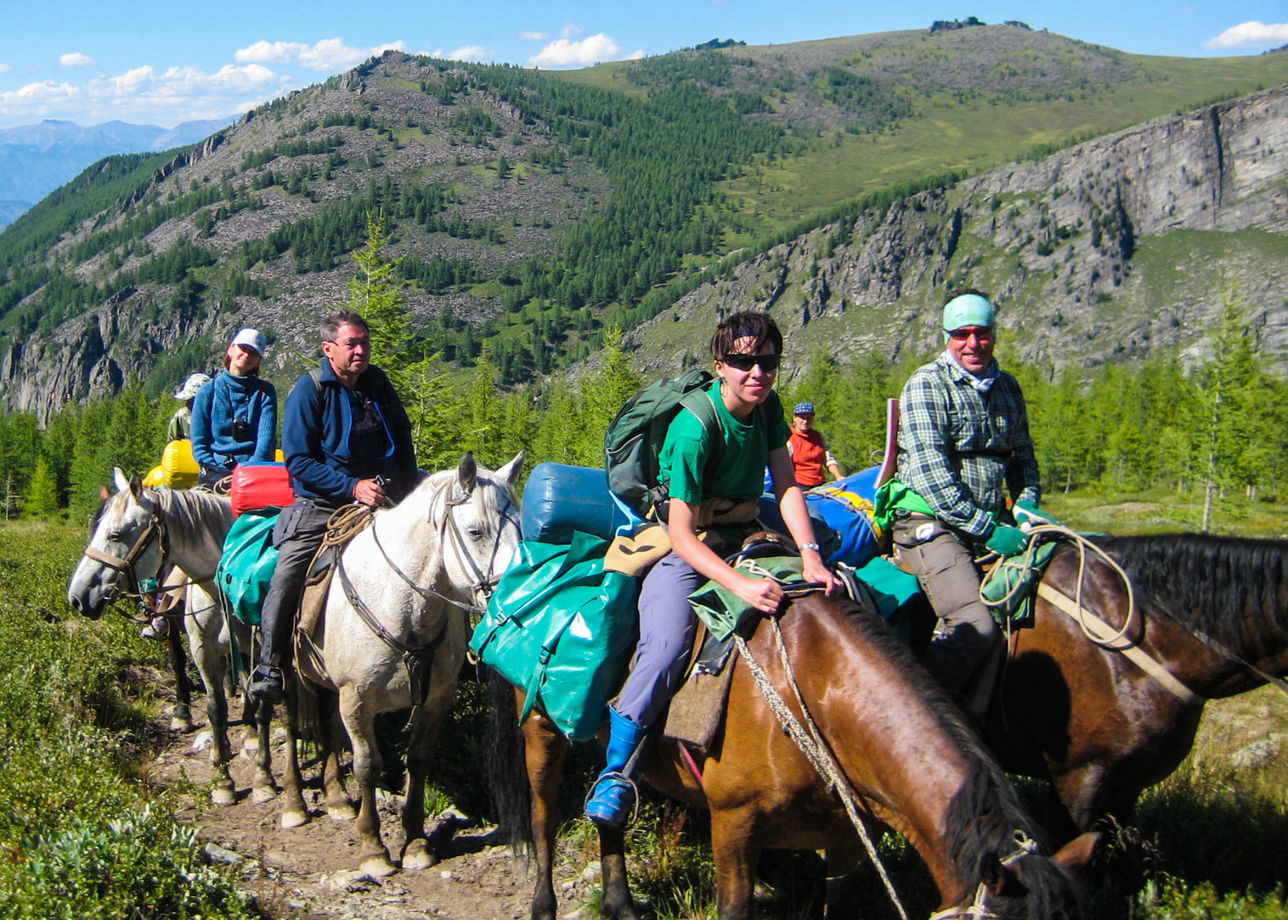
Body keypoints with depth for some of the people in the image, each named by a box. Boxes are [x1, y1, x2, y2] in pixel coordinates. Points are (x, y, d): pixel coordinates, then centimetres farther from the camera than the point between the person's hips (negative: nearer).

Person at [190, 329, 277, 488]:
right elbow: (199, 444, 9)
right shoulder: (208, 393, 11)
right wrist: (217, 471, -8)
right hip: (217, 470, 0)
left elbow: (266, 439, 0)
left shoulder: (265, 392, 12)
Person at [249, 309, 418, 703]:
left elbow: (403, 441, 22)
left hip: (383, 502, 5)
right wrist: (352, 487, -20)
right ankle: (269, 667, -7)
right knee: (287, 577, -20)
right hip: (321, 506, -5)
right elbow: (298, 461, -11)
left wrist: (410, 488, 9)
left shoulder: (378, 383, 8)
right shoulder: (309, 390, -7)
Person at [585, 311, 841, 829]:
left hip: (745, 537, 7)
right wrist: (740, 585, -40)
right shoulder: (694, 428, -24)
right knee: (665, 648, -29)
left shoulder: (768, 407, -2)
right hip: (686, 552, -7)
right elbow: (682, 534, -27)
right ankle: (615, 773, -18)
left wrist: (810, 555, -24)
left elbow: (788, 486, -8)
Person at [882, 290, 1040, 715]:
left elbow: (1022, 457, 24)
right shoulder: (927, 384, -7)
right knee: (974, 624, -26)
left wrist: (1027, 505, 3)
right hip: (930, 521, -7)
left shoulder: (1007, 387, 14)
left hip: (991, 521, 7)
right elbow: (929, 470, -16)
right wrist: (986, 529, -19)